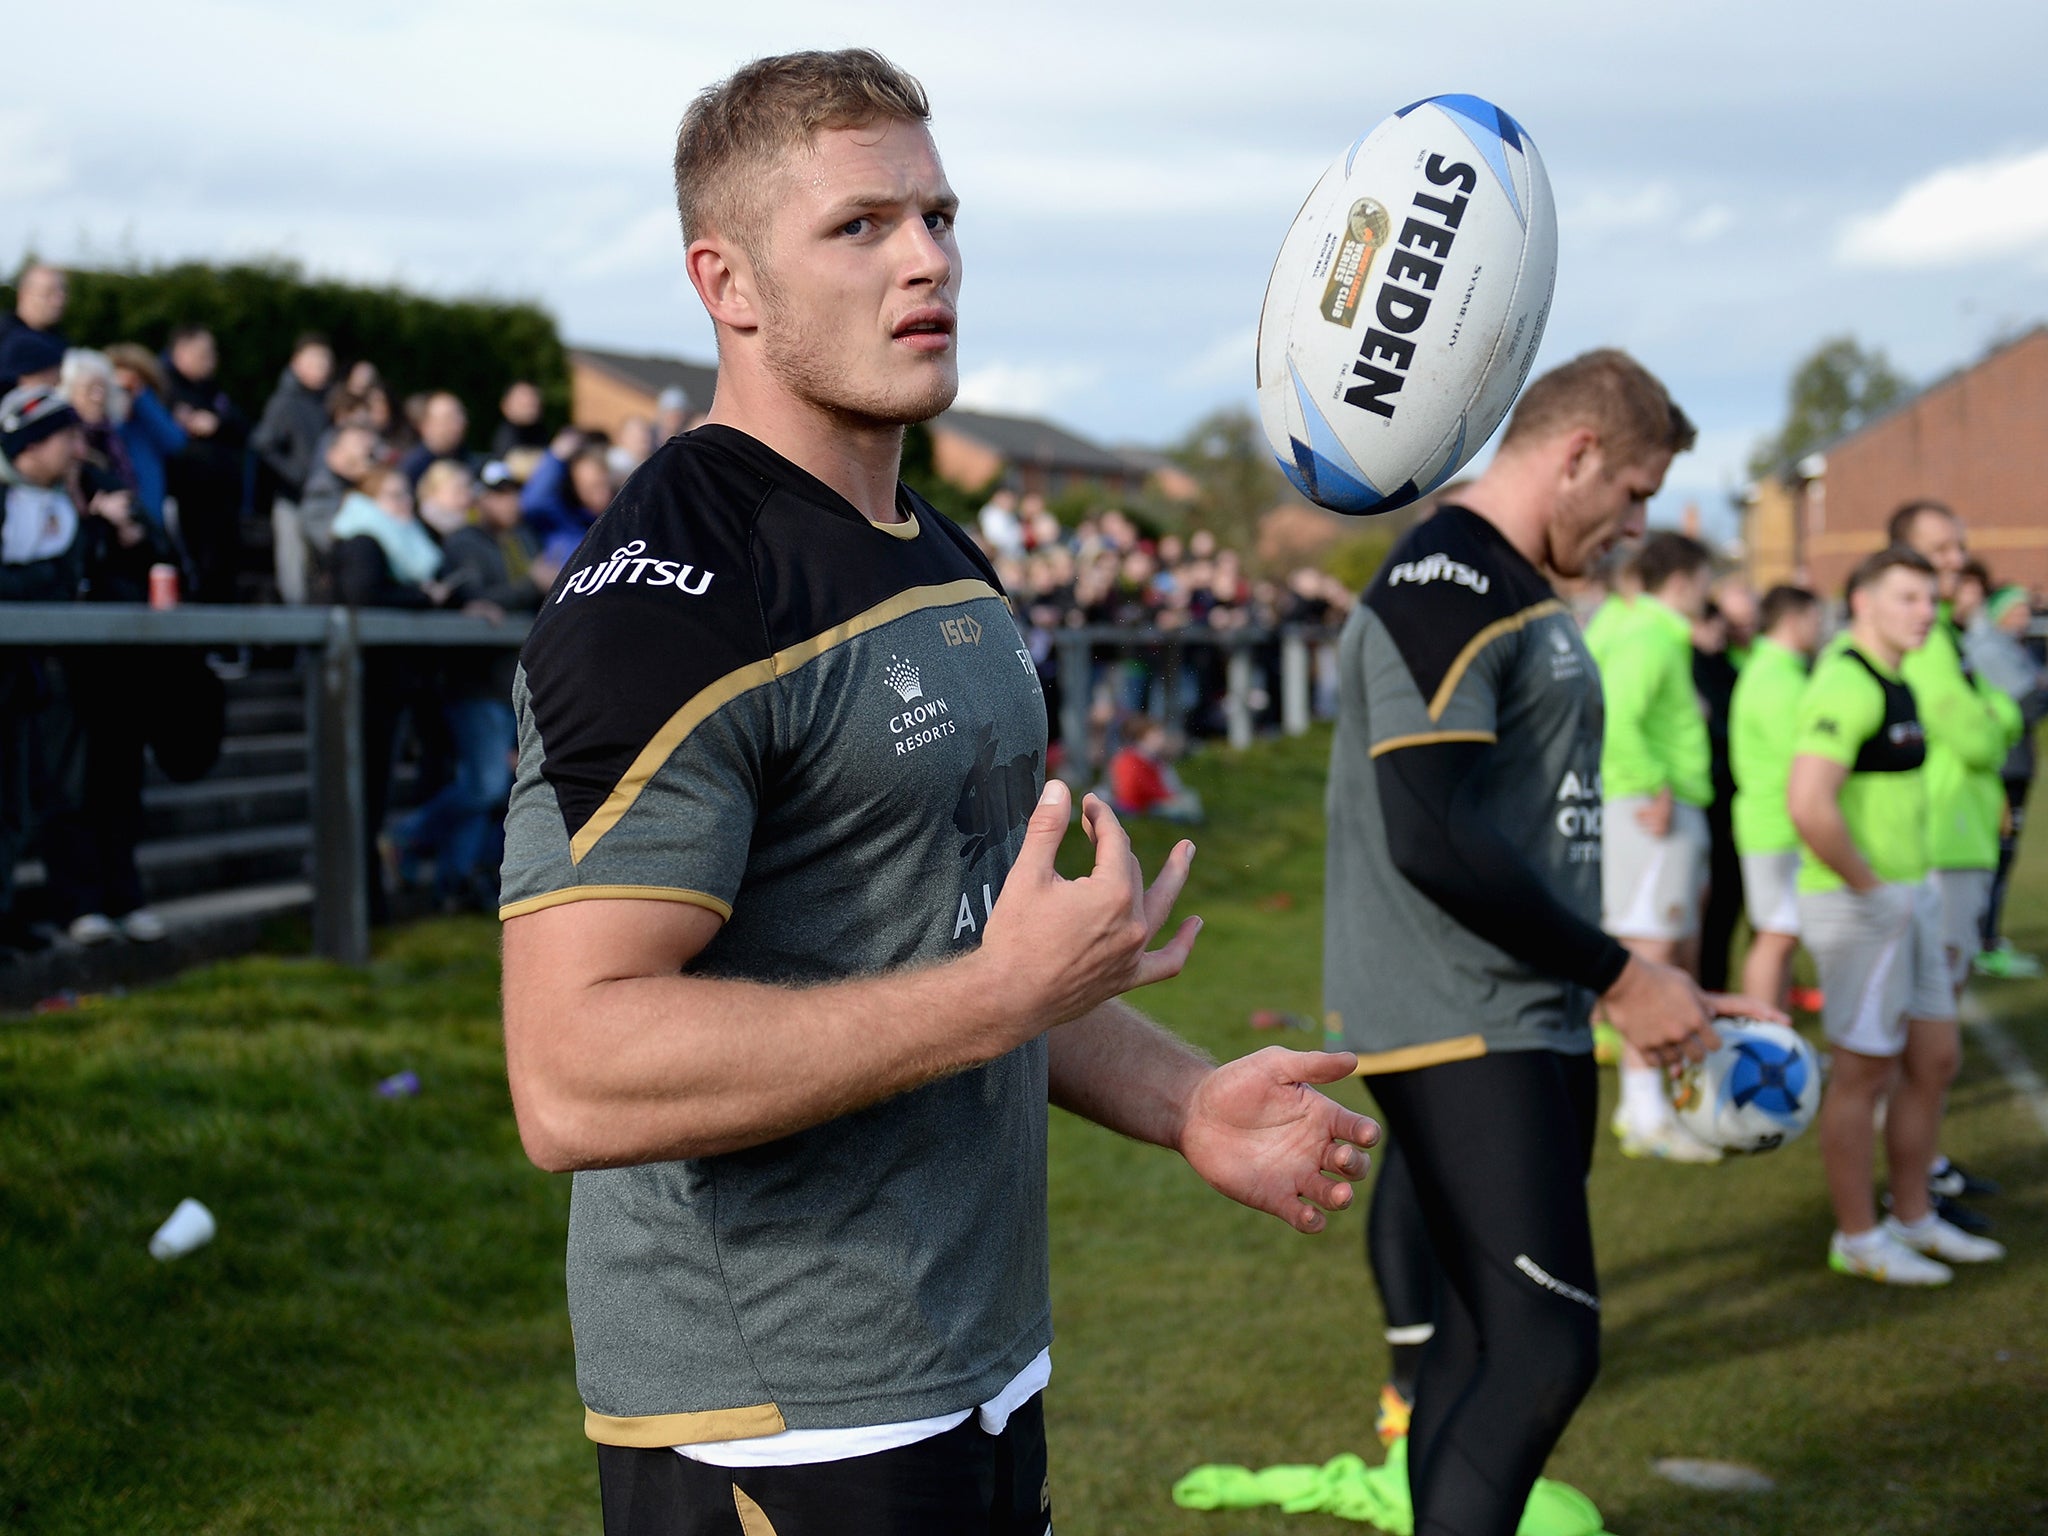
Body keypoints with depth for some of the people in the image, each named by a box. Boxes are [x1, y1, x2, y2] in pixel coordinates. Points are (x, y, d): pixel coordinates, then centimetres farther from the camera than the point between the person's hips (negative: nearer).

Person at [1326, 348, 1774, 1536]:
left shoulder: (1523, 593, 17)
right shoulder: (1444, 587, -16)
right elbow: (1433, 840, -24)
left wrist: (1641, 985, 16)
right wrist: (1619, 977, -18)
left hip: (1530, 1026, 10)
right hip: (1461, 1034, -10)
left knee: (1489, 1338, 12)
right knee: (1545, 1346, -14)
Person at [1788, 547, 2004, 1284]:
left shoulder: (1898, 686, 13)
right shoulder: (1846, 685, -18)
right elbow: (1808, 803, -30)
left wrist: (1914, 881, 17)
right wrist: (1868, 885, -20)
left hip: (1910, 896, 10)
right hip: (1858, 903, -10)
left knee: (1934, 1059, 16)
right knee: (1865, 1071, 0)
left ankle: (1914, 1219, 28)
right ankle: (1857, 1238, 11)